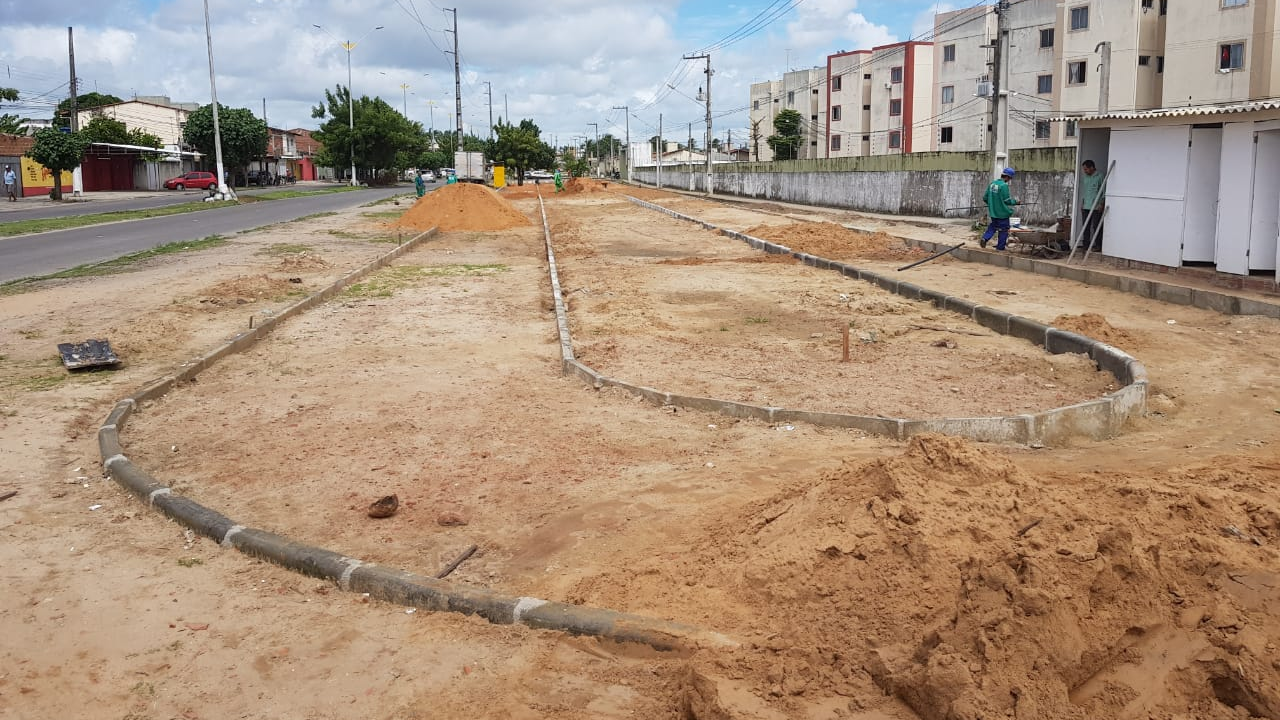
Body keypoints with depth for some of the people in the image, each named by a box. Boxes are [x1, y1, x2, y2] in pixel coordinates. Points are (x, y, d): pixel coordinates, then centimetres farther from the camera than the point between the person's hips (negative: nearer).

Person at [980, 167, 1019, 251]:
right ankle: (1000, 247, 15)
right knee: (1003, 230, 8)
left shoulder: (992, 184, 2)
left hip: (993, 212, 6)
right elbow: (1007, 200, -16)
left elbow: (985, 198, 6)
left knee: (992, 226, 21)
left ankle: (985, 238, -1)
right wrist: (1015, 202, 2)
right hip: (1002, 213, -6)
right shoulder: (1004, 186, -19)